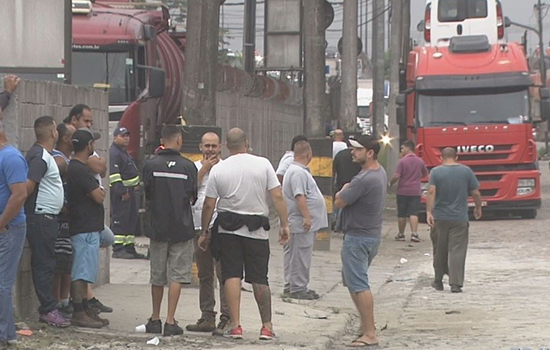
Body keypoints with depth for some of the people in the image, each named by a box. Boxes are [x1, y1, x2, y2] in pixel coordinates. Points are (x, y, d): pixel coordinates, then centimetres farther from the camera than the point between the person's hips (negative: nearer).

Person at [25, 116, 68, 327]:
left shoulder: (45, 155, 15)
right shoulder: (40, 157, -17)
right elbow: (28, 185, -25)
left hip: (47, 218, 10)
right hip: (40, 217, -10)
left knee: (45, 263, 12)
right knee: (44, 264, -7)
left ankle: (47, 307, 17)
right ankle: (49, 310, -6)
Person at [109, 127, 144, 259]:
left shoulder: (124, 152, 20)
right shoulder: (113, 153, -14)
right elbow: (114, 175, -21)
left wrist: (137, 185, 25)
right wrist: (122, 192, -25)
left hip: (130, 190, 11)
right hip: (120, 193, -11)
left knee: (132, 220, 12)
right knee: (120, 220, -10)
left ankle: (129, 248, 18)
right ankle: (118, 249, -9)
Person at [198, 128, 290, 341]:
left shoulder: (218, 170, -3)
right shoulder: (263, 164, -4)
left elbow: (208, 205, 0)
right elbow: (277, 197, -7)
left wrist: (204, 231, 11)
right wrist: (284, 225, 0)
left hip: (228, 228, 0)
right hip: (257, 229, 0)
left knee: (231, 276, 2)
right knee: (259, 278, 7)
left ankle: (235, 325, -5)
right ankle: (267, 326, 10)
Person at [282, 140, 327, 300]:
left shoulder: (299, 170, 18)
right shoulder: (298, 173, -18)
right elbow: (299, 196, -25)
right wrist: (306, 217, -27)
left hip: (301, 223, 11)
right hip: (301, 224, -11)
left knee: (293, 256, 14)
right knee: (300, 257, -6)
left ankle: (290, 286, 20)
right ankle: (298, 288, -2)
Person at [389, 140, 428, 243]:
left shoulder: (402, 161, -11)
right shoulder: (420, 161, 4)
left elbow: (396, 176, -16)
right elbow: (425, 174, 18)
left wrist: (391, 183, 2)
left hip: (403, 191, -3)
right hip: (415, 191, 3)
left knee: (401, 215, 8)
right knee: (414, 213, -2)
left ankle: (401, 234, 16)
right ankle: (414, 233, -16)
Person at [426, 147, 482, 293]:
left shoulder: (436, 172, -2)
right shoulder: (466, 171, 1)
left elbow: (431, 192, -14)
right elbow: (475, 193, 3)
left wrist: (429, 212, -17)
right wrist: (478, 208, 18)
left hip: (440, 218, 1)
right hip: (459, 219, -1)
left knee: (439, 250, 13)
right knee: (457, 251, -3)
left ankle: (438, 281, 22)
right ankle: (456, 284, -12)